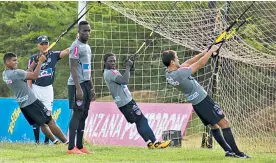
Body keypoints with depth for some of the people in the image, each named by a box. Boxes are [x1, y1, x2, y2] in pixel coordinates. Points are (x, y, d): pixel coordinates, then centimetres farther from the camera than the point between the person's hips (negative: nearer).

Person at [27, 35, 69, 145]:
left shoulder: (53, 55, 2)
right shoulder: (33, 59, -1)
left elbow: (67, 51, -12)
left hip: (48, 89, 1)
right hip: (36, 89, -1)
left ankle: (47, 141, 4)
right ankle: (37, 141, 5)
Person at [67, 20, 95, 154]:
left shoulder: (87, 47, 17)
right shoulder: (76, 46, -13)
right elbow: (73, 69, -18)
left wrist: (91, 88, 21)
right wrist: (78, 88, -24)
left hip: (86, 84, 9)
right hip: (77, 84, -9)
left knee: (84, 115, 9)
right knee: (77, 114, -11)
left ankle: (80, 146, 13)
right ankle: (71, 147, -11)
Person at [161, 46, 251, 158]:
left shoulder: (168, 74, -2)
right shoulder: (180, 73, -29)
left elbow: (186, 64, 9)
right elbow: (200, 64, -19)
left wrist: (203, 53, 8)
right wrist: (211, 51, -6)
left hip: (195, 103, 9)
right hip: (203, 100, -9)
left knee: (214, 126, 18)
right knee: (224, 123, -5)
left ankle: (228, 150, 18)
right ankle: (236, 152, -6)